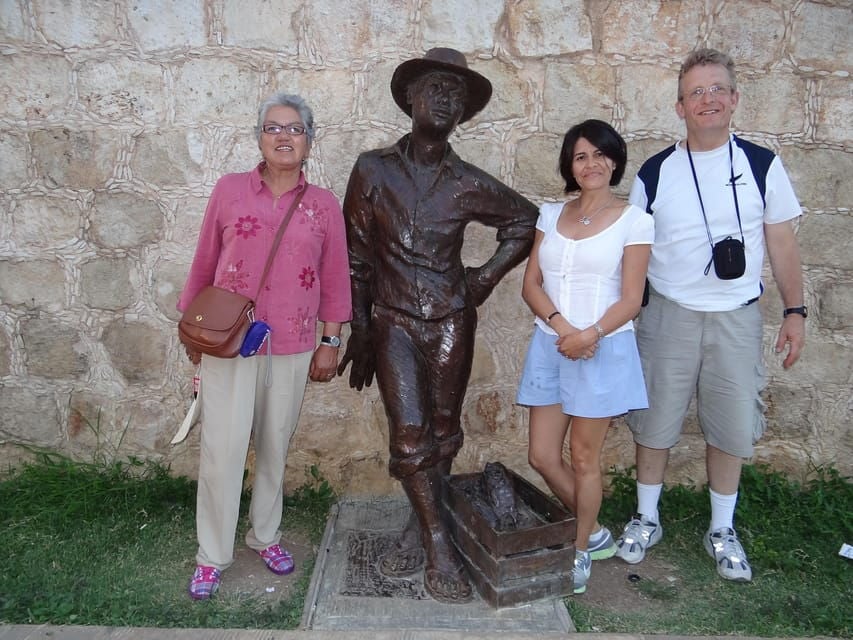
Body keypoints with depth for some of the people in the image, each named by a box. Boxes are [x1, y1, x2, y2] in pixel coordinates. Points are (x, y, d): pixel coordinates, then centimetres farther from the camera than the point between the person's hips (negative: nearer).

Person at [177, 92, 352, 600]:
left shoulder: (324, 205, 2)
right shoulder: (230, 190, 0)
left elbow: (334, 279, 4)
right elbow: (204, 264, 5)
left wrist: (331, 342, 1)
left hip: (292, 348, 1)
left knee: (276, 447, 14)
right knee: (223, 448, 2)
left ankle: (266, 534, 34)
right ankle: (213, 555, 20)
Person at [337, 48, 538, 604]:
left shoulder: (469, 184, -1)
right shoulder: (373, 170, -1)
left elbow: (526, 220, 14)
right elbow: (356, 258, 3)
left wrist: (486, 278, 4)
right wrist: (359, 333, 3)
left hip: (451, 320, 1)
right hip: (393, 323, -1)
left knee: (443, 431, 9)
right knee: (410, 434, -5)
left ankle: (422, 526, 31)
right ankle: (439, 543, 12)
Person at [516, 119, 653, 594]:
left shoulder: (634, 221, -2)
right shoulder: (551, 214, 10)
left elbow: (631, 299, -6)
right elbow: (531, 284, 5)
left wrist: (589, 334, -21)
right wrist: (562, 326, -12)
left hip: (603, 350, -4)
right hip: (549, 346, 5)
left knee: (584, 458, 6)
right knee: (543, 456, 8)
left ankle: (582, 551, 29)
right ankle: (596, 534, 32)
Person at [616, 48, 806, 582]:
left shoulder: (762, 165, 0)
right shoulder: (655, 173, -3)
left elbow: (782, 243, 5)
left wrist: (795, 310, 1)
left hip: (738, 318, 1)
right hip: (669, 316, 0)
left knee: (732, 427, 9)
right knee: (655, 422, 8)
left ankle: (722, 530, 30)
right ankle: (647, 518, 29)